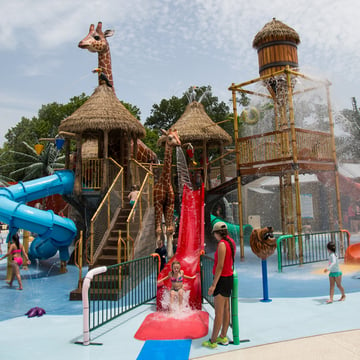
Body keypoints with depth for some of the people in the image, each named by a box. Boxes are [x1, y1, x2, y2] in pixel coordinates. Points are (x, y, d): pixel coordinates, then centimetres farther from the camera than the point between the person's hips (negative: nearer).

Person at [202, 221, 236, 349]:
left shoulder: (222, 244, -20)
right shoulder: (231, 242, 8)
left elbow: (220, 266, -22)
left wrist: (213, 285, -19)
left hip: (222, 279, -9)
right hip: (229, 277, 9)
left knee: (218, 312, -1)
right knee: (226, 309, 16)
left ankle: (213, 341, 8)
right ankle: (223, 337, 27)